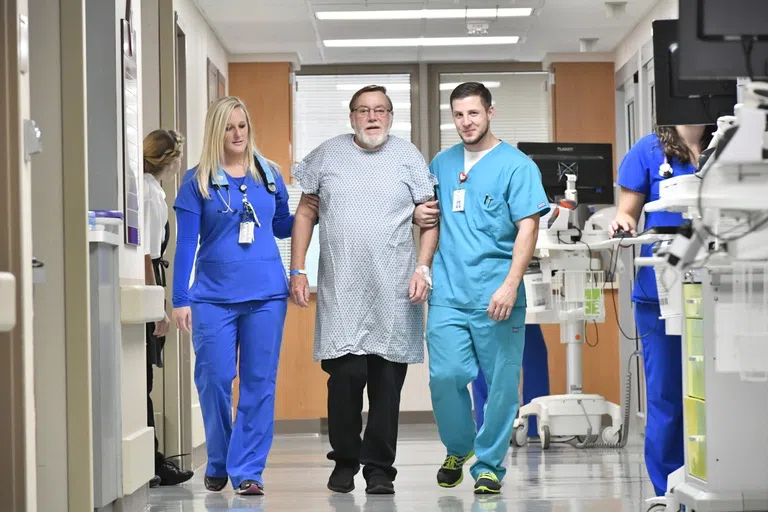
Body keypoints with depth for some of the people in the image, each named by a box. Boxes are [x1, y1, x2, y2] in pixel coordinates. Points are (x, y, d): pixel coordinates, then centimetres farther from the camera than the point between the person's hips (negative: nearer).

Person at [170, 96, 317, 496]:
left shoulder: (269, 175, 8)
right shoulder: (197, 181, 0)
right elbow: (186, 244, 0)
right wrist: (180, 300, -5)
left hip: (267, 295, 2)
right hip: (215, 297, -2)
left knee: (259, 383, 1)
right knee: (215, 381, 0)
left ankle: (248, 470, 8)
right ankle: (218, 465, 20)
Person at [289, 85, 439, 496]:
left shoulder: (408, 157, 7)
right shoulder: (327, 155, 9)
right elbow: (305, 215, 12)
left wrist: (422, 268, -5)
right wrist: (297, 270, 6)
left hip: (393, 293, 0)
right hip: (339, 292, 0)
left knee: (387, 381, 1)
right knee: (344, 376, -6)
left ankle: (379, 466, 11)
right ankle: (344, 460, 11)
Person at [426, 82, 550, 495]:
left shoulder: (516, 165, -2)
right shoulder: (442, 164, 13)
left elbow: (528, 228, -9)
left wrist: (510, 285, -18)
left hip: (495, 296, -3)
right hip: (447, 292, 3)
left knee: (501, 383, 1)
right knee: (445, 376, -3)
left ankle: (488, 465, 13)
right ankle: (457, 449, 21)